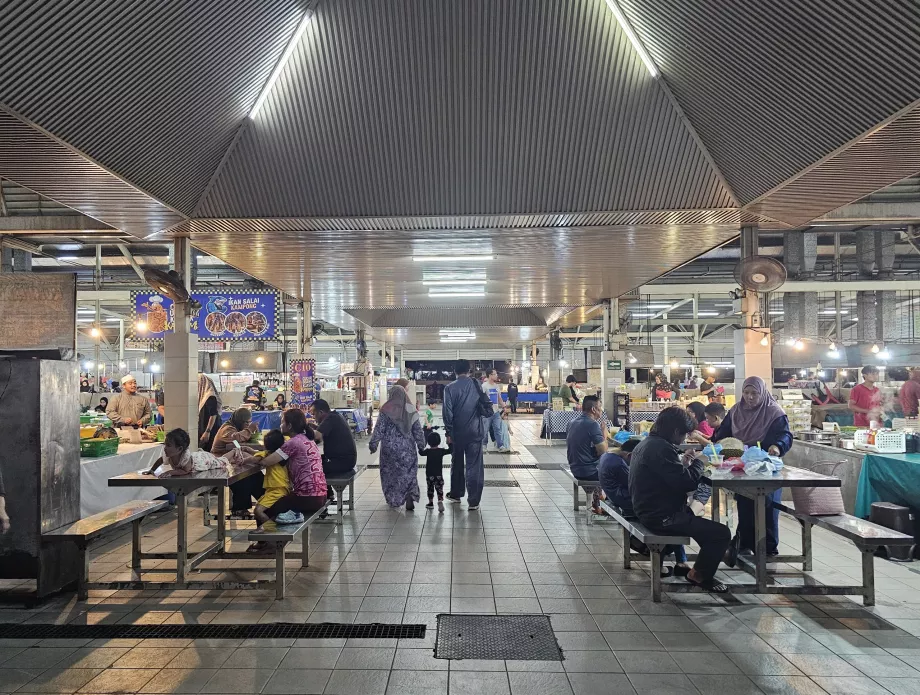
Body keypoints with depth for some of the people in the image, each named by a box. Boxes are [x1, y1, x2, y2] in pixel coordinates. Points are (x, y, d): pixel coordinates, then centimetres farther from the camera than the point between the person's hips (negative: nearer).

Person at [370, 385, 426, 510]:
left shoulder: (386, 411, -9)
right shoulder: (411, 410, 0)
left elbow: (379, 429, -8)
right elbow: (418, 430, 4)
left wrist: (373, 444, 1)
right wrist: (421, 446, 13)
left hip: (390, 448, -2)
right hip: (408, 448, 2)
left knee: (389, 473, 14)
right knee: (409, 473, 7)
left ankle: (393, 499, 21)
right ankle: (410, 495, -16)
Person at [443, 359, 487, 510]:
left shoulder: (450, 388, -6)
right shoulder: (477, 385, -2)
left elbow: (447, 412, -8)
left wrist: (448, 432, -2)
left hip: (457, 432, 0)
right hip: (475, 432, 0)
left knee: (457, 464, 17)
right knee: (474, 466, 2)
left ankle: (456, 494, 29)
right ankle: (473, 501, 1)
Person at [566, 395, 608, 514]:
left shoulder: (572, 423, 5)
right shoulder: (593, 424, -20)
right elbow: (603, 451, -19)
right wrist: (604, 433, -6)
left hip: (575, 469, 8)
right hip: (590, 472, -8)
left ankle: (596, 503, 32)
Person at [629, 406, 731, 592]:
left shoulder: (646, 443, 9)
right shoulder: (661, 448, -24)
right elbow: (687, 482, -25)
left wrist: (683, 464, 6)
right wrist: (698, 462, -8)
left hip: (648, 510, 11)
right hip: (662, 517, -11)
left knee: (693, 515, 35)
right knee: (722, 534, -8)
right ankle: (699, 575, 12)